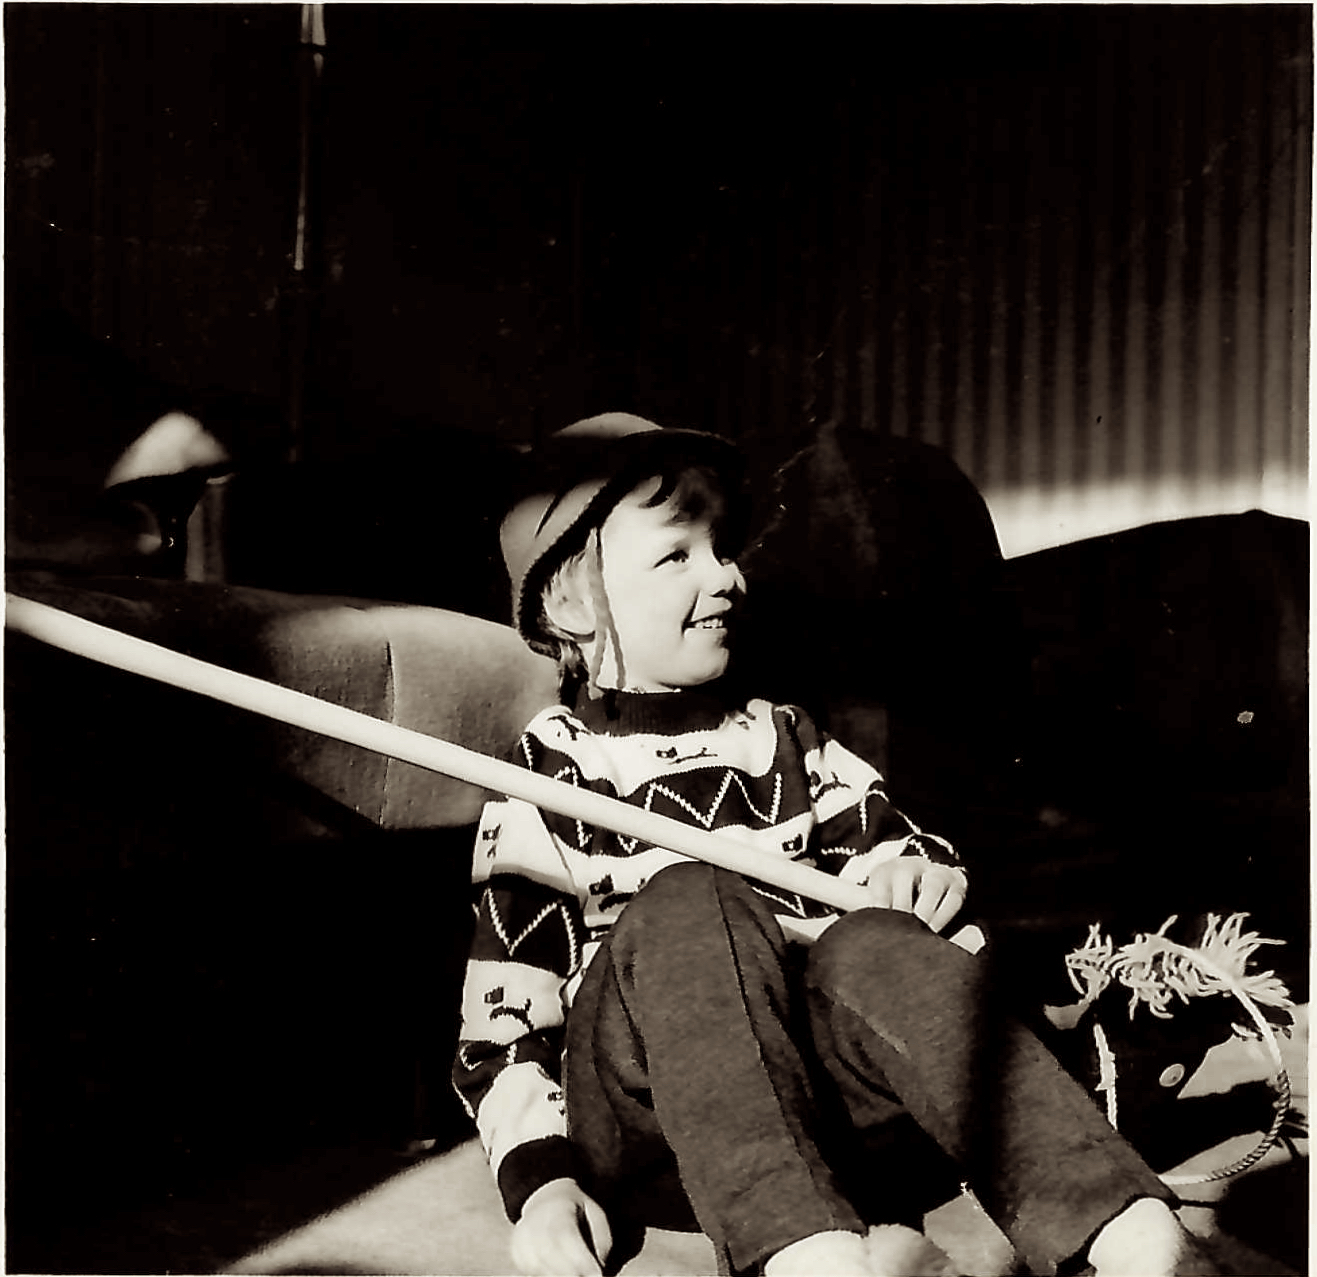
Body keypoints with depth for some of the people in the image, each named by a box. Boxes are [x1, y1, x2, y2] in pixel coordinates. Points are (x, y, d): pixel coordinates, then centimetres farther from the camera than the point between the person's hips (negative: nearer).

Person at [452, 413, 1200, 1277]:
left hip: (821, 1089, 3)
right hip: (642, 1123, -2)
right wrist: (541, 1180, -13)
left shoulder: (785, 739, 21)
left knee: (875, 944, -29)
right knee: (686, 902, -31)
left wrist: (927, 875, -6)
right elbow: (503, 1026, 3)